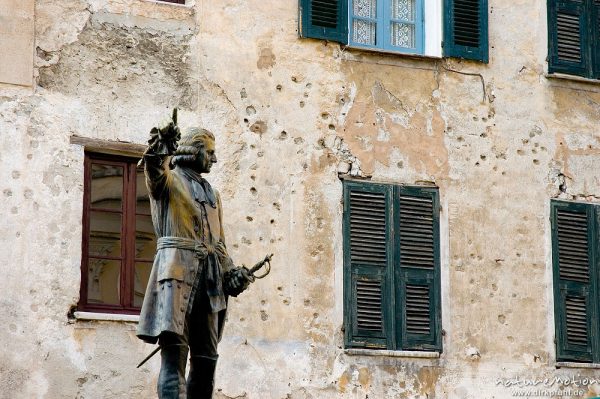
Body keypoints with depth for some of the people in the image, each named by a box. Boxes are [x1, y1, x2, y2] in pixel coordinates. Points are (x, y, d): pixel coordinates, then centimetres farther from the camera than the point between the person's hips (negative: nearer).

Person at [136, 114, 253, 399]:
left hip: (209, 273, 7)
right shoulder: (169, 178, 7)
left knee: (206, 356, 4)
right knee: (174, 346, -20)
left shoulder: (211, 193, 28)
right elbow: (154, 171, -18)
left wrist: (230, 272, 10)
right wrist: (158, 149, -40)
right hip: (177, 264, -7)